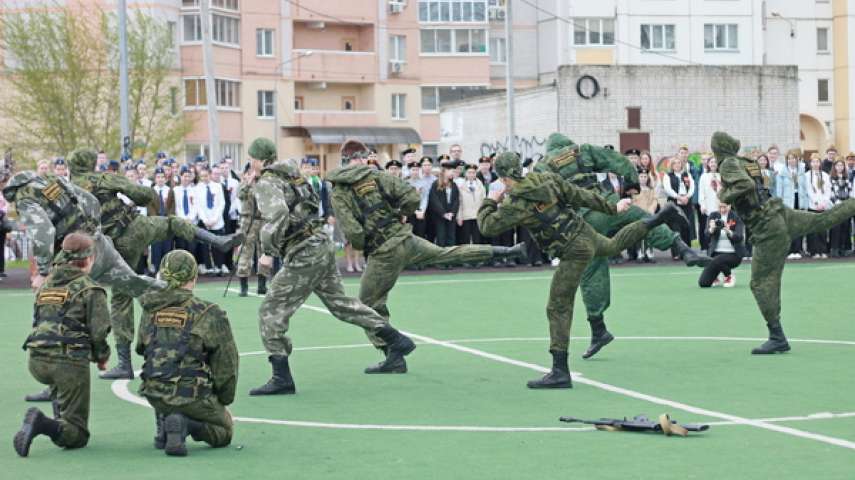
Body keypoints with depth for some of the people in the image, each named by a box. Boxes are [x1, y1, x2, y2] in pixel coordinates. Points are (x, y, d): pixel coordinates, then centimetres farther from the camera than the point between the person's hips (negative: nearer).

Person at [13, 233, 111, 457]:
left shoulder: (45, 285, 17)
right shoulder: (90, 289, -2)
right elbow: (99, 331, -7)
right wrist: (101, 357, 13)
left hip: (37, 360, 6)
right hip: (71, 360, -6)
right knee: (78, 435, 0)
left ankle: (61, 421, 26)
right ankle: (42, 424, -28)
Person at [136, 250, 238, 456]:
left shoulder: (150, 310, 3)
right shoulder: (209, 314, -9)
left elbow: (141, 349, 17)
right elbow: (226, 364, -3)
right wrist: (224, 401, 13)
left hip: (153, 394, 5)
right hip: (192, 397, -5)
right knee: (223, 431, 18)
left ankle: (163, 426, 12)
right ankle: (184, 423, -13)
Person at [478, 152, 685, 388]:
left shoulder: (515, 203, -18)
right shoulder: (547, 179, 0)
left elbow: (487, 226, -12)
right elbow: (582, 196, 7)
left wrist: (490, 202, 6)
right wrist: (612, 208, 17)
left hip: (573, 252, -7)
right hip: (586, 234, 7)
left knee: (558, 309, -3)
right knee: (614, 245, 41)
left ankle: (560, 372, -5)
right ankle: (660, 218, 49)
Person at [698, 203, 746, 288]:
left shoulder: (736, 217, -5)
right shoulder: (713, 216, 2)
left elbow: (739, 237, -18)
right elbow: (707, 233, -14)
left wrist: (729, 232, -38)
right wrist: (711, 229, -37)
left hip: (733, 254, -3)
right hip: (717, 253, 3)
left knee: (717, 261, -36)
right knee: (703, 283, -10)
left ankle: (729, 277, -4)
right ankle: (715, 278, 27)